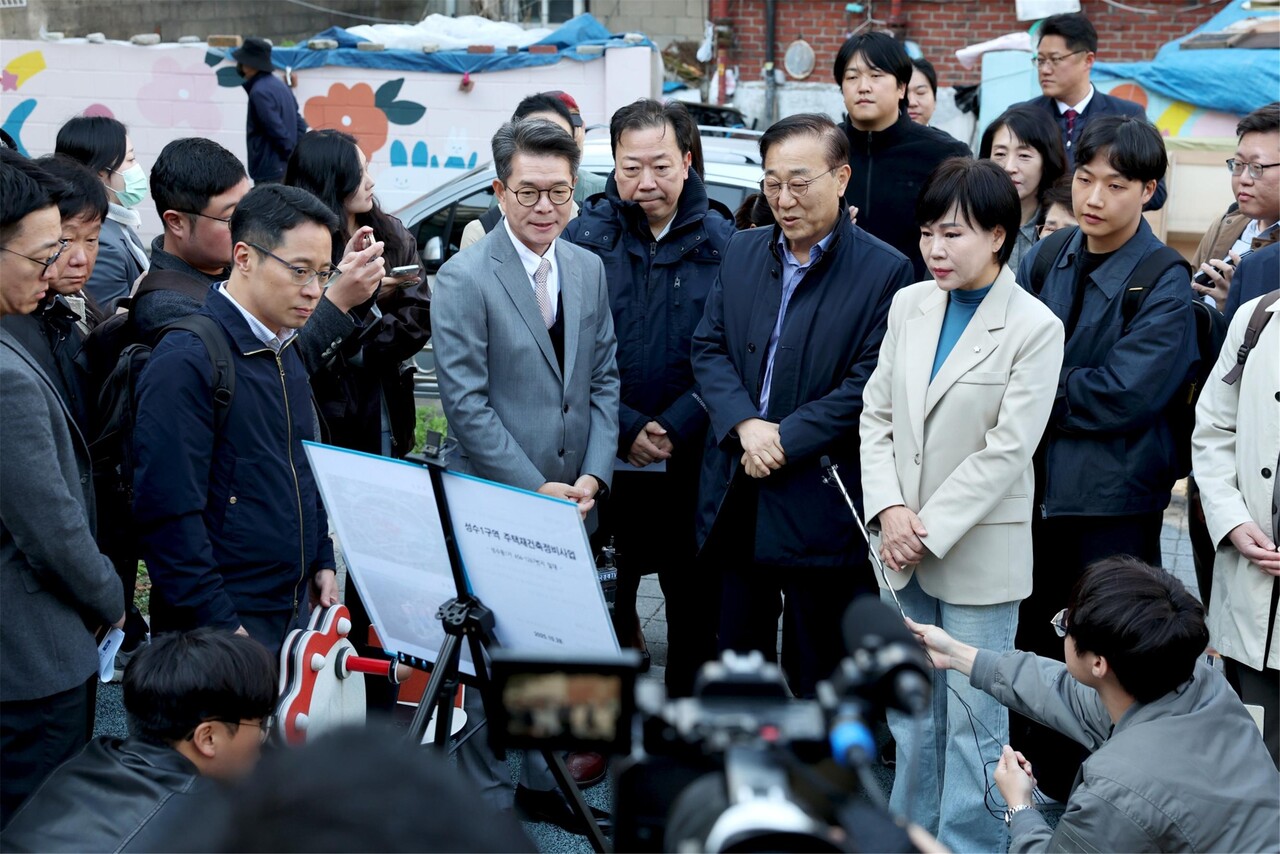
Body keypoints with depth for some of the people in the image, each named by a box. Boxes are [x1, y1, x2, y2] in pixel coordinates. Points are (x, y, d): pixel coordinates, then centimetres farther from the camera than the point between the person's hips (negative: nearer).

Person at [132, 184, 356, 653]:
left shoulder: (284, 351, 12)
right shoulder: (185, 362, -16)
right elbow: (170, 511, -20)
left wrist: (321, 563, 13)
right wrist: (222, 627, -20)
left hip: (295, 611, 8)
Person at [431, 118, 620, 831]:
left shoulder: (589, 270, 7)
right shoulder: (464, 279, -11)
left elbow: (604, 379, 10)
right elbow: (466, 403, -13)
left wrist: (592, 476, -2)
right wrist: (535, 489, -14)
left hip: (571, 501, 5)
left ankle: (544, 779, 27)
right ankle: (488, 800, 13)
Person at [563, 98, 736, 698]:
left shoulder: (720, 242, 1)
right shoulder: (585, 236, 0)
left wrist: (675, 428, -13)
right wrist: (625, 429, -12)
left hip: (692, 464, 1)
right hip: (601, 463, 0)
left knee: (697, 605, 8)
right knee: (598, 610, 6)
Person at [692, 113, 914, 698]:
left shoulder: (884, 272, -7)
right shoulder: (742, 252, 10)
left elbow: (868, 386, -12)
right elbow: (708, 348, 7)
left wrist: (784, 440, -16)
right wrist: (745, 424, -11)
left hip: (822, 512, -5)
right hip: (736, 502, 5)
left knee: (817, 675, 5)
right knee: (735, 662, 13)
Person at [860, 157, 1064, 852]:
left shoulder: (1035, 328, -12)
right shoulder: (909, 305, 5)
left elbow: (1007, 450, -14)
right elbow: (876, 415, 6)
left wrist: (928, 530, -15)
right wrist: (889, 511, -8)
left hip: (978, 553, -5)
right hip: (902, 553, 5)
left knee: (974, 722, 1)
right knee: (911, 716, 16)